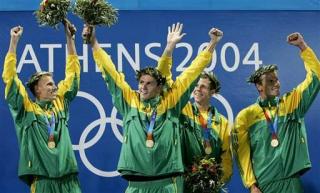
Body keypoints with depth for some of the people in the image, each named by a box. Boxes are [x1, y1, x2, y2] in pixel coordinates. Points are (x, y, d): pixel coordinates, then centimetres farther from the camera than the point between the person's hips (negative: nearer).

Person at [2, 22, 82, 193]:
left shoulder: (60, 102, 16)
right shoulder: (26, 108, 5)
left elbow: (72, 74, 19)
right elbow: (10, 78, -1)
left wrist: (70, 38, 16)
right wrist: (14, 42, -2)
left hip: (68, 177, 4)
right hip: (42, 179, -4)